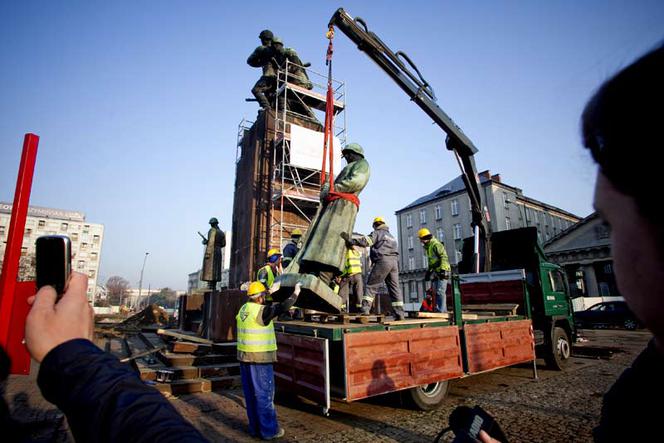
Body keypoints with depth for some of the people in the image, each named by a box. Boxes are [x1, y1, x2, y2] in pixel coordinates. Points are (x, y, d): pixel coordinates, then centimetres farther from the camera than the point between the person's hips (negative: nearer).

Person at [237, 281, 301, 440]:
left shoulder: (243, 309, 7)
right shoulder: (261, 311, -18)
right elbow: (282, 307, -24)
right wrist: (295, 294, -12)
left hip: (244, 358, 8)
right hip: (260, 359, -8)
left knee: (251, 394, 16)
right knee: (264, 395, 3)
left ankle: (255, 427, 27)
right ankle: (269, 430, 13)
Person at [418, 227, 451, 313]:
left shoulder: (436, 244, -13)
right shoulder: (428, 247, 18)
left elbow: (444, 257, -20)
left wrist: (442, 269, -27)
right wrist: (428, 271, 22)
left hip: (443, 271, -10)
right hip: (436, 271, 10)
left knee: (440, 291, -12)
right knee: (437, 292, 9)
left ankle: (441, 310, -11)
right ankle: (444, 310, 14)